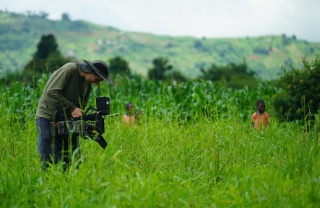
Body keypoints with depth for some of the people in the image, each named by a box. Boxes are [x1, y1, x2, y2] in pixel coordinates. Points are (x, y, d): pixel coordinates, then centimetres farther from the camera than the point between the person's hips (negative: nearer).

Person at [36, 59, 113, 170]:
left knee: (72, 160, 4)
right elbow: (52, 92, -23)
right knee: (49, 161, -11)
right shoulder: (69, 69, -17)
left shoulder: (88, 84, 7)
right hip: (47, 117, -7)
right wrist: (72, 109, -23)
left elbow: (81, 106, 10)